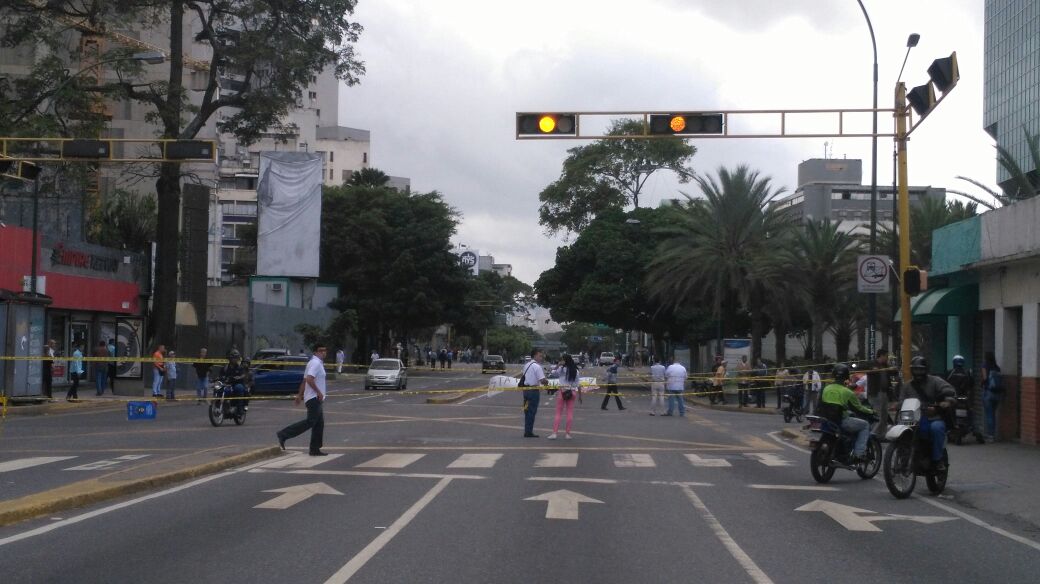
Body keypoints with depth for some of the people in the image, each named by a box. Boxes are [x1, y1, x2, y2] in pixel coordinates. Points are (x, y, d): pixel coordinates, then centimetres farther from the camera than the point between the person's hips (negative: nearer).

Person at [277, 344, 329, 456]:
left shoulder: (316, 363, 20)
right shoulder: (316, 363, -13)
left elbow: (305, 381, 22)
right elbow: (309, 379, -26)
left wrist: (300, 395, 22)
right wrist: (319, 392, -21)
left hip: (315, 398, 11)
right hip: (314, 398, -11)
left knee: (319, 423, 9)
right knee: (310, 422, -13)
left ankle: (315, 449, 10)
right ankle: (283, 435, -14)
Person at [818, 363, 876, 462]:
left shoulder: (826, 389, 6)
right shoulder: (847, 392, -11)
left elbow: (821, 405, 16)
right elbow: (858, 408, -1)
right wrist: (870, 411, 17)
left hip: (826, 420, 7)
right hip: (842, 422, -7)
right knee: (865, 425, 10)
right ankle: (859, 453, 0)